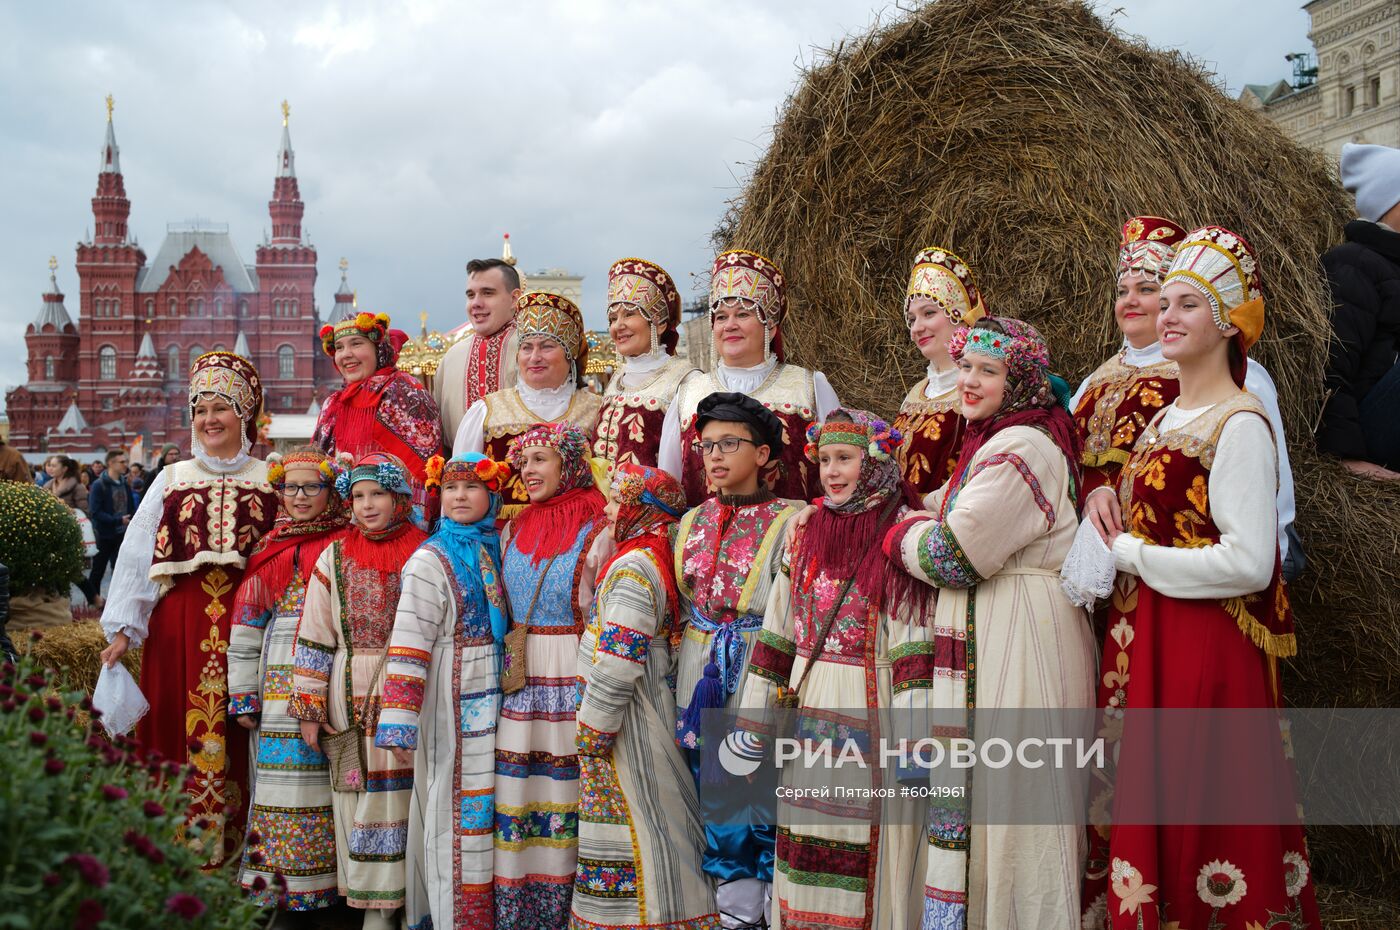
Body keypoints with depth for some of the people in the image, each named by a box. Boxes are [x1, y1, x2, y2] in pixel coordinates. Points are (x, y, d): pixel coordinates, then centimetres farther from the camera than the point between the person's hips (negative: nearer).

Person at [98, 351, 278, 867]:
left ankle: (236, 853, 8)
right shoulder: (172, 480, 12)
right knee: (180, 726, 0)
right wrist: (122, 629, -1)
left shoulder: (269, 480, 8)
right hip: (179, 624, 1)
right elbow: (138, 554, 7)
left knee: (240, 739, -1)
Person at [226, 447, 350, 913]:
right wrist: (243, 696, 7)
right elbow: (245, 626, 10)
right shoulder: (270, 550, 10)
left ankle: (329, 880, 11)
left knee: (330, 784, 0)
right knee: (284, 780, 2)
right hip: (281, 688, 2)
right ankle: (284, 880, 13)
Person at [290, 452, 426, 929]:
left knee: (414, 793, 2)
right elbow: (313, 637, 3)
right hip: (353, 698, 1)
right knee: (364, 795, 5)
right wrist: (308, 708, 0)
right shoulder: (336, 558, 3)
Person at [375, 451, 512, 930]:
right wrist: (400, 726, -20)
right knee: (459, 812, 1)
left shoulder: (496, 550, 9)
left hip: (495, 700, 6)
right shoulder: (431, 561, -10)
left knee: (488, 809, 13)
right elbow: (407, 647, -15)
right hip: (454, 706, -6)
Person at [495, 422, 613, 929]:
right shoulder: (515, 529, 12)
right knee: (515, 792, 5)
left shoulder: (597, 532, -6)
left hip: (573, 679, -5)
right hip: (519, 680, 5)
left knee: (566, 793, 0)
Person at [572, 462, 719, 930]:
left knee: (631, 834, -2)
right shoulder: (656, 558, 11)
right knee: (650, 826, 14)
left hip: (627, 723, -9)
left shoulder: (632, 567, -18)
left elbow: (617, 664, -23)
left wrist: (592, 733, -16)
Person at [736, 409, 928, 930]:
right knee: (806, 843, 11)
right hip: (809, 708, 5)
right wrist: (754, 725, 9)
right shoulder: (806, 531, 8)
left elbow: (914, 644, -12)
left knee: (866, 850, 3)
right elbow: (777, 633, 10)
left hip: (872, 709, -5)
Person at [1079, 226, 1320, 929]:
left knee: (1200, 826, 0)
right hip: (1143, 642, 8)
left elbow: (1248, 563, -22)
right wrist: (1105, 498, 2)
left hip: (1205, 652, -8)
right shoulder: (1167, 418, 13)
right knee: (1140, 806, 14)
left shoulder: (1240, 424, -14)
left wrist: (1131, 554, -13)